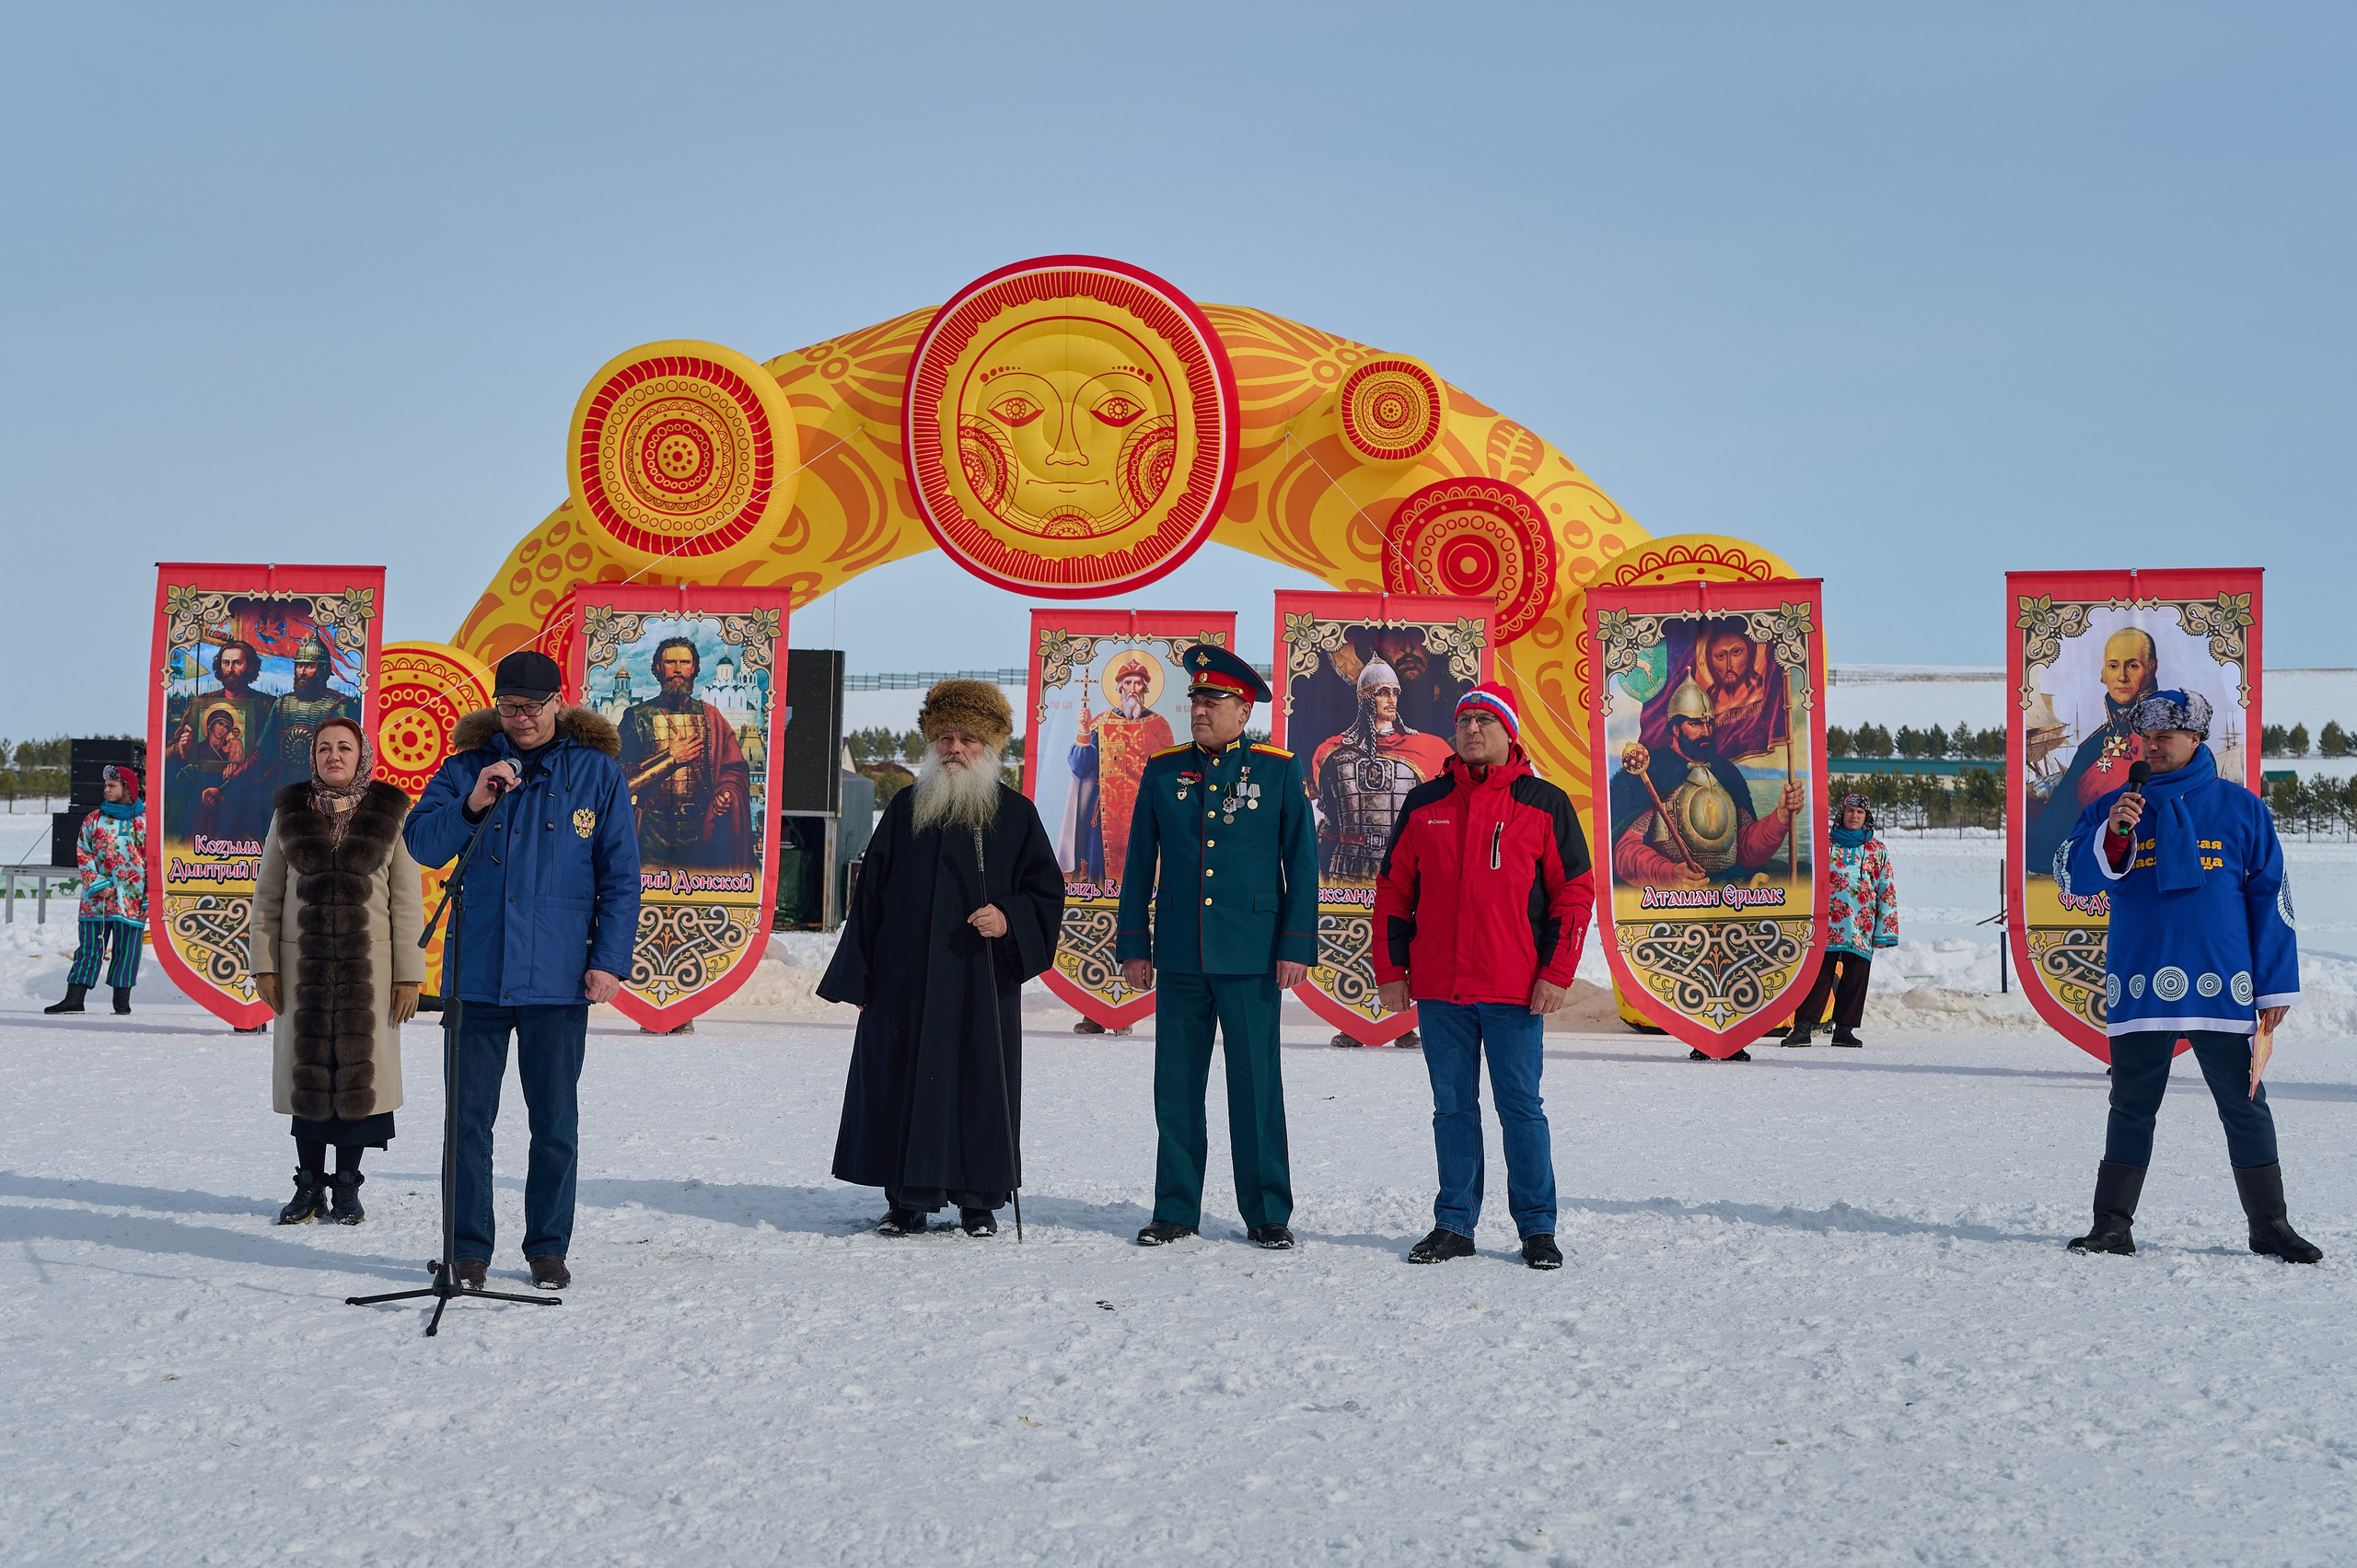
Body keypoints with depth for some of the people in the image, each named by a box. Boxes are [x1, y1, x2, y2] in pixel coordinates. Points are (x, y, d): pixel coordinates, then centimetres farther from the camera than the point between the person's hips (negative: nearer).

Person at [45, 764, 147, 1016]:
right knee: (89, 946, -1)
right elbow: (83, 853, 7)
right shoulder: (94, 819, 10)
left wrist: (150, 898, -3)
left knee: (126, 949, 2)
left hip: (132, 898, -2)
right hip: (96, 898, 2)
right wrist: (96, 883, -8)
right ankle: (74, 998, -2)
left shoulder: (146, 821, 3)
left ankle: (122, 1000, 10)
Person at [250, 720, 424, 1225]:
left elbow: (406, 900, 1)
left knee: (358, 1068, 1)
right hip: (303, 961, 2)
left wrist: (408, 974, -3)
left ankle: (347, 1187, 11)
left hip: (368, 964, -1)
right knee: (306, 1068, 4)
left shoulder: (391, 813, 2)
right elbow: (267, 894, 10)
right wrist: (263, 964, 3)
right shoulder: (290, 812, 8)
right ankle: (309, 1186, 14)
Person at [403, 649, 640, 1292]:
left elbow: (621, 875, 3)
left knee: (555, 1122, 6)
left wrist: (609, 960, -4)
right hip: (476, 973, 1)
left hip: (559, 976, -1)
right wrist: (472, 804, -18)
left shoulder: (598, 772, 4)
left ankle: (548, 1248, 18)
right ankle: (467, 1249, 14)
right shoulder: (467, 766, 7)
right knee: (469, 1117, 4)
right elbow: (420, 843, -2)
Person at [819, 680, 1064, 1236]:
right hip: (906, 980, 1)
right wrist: (858, 978, 5)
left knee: (979, 1084, 1)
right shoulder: (905, 809, 8)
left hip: (982, 983, -1)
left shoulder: (1015, 814, 4)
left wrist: (1010, 920, -15)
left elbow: (1047, 892, 6)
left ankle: (979, 1201, 13)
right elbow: (870, 894, 9)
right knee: (903, 1082, 1)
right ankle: (907, 1200, 11)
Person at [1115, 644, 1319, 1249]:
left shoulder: (1278, 771, 2)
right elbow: (1140, 863, 11)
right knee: (1176, 1087, 6)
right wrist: (1132, 945, 7)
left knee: (1256, 1085, 1)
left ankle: (1267, 1214, 12)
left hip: (1252, 957, -2)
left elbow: (1301, 862, 1)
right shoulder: (1163, 771, 9)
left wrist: (1296, 946, -5)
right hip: (1179, 957, 3)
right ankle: (1175, 1210, 17)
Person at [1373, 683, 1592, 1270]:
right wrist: (1391, 969, 7)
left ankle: (1537, 1228, 11)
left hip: (1516, 990, -3)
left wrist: (1556, 973, -6)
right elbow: (1394, 890, 13)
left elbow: (1575, 890, 1)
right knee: (1452, 1110, 9)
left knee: (1521, 1108, 1)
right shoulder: (1424, 804, 10)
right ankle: (1454, 1226, 17)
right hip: (1438, 990, 3)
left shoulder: (1545, 803, 2)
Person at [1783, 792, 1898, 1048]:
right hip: (1826, 926, -1)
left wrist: (1886, 930, 5)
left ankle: (1844, 1028, 11)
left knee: (1855, 979, 2)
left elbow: (1887, 892, 11)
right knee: (1818, 976, -6)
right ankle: (1803, 1027, -6)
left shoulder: (1878, 851, 12)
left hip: (1862, 930, 2)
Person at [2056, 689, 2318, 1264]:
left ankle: (2269, 1226, 14)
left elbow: (2270, 897, 6)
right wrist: (2112, 835, -17)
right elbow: (2072, 877, 0)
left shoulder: (2240, 808, 6)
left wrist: (2275, 987, 2)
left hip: (2222, 990, -1)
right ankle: (2112, 1225, 11)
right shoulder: (2113, 808, 8)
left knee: (2245, 1108, 4)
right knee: (2131, 1107, 6)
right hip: (2138, 990, 1)